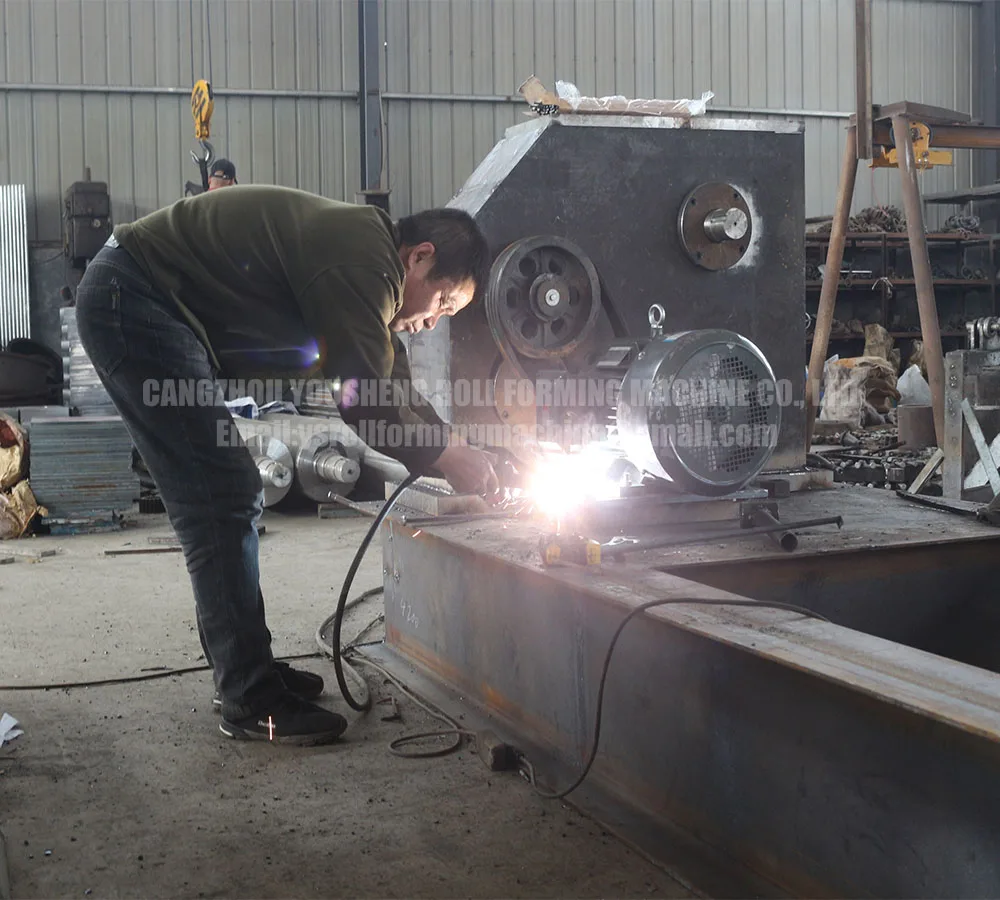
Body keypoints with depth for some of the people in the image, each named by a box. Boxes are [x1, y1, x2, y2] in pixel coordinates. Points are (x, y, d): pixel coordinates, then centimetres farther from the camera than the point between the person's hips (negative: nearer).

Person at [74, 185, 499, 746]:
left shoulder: (364, 254, 12)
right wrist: (448, 457, -8)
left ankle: (246, 669, 21)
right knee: (224, 501, -11)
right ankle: (252, 702, -5)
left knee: (231, 499, 12)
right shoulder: (364, 258, -20)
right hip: (132, 301, -11)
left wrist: (458, 448, 6)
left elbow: (395, 388, 16)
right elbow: (365, 401, -20)